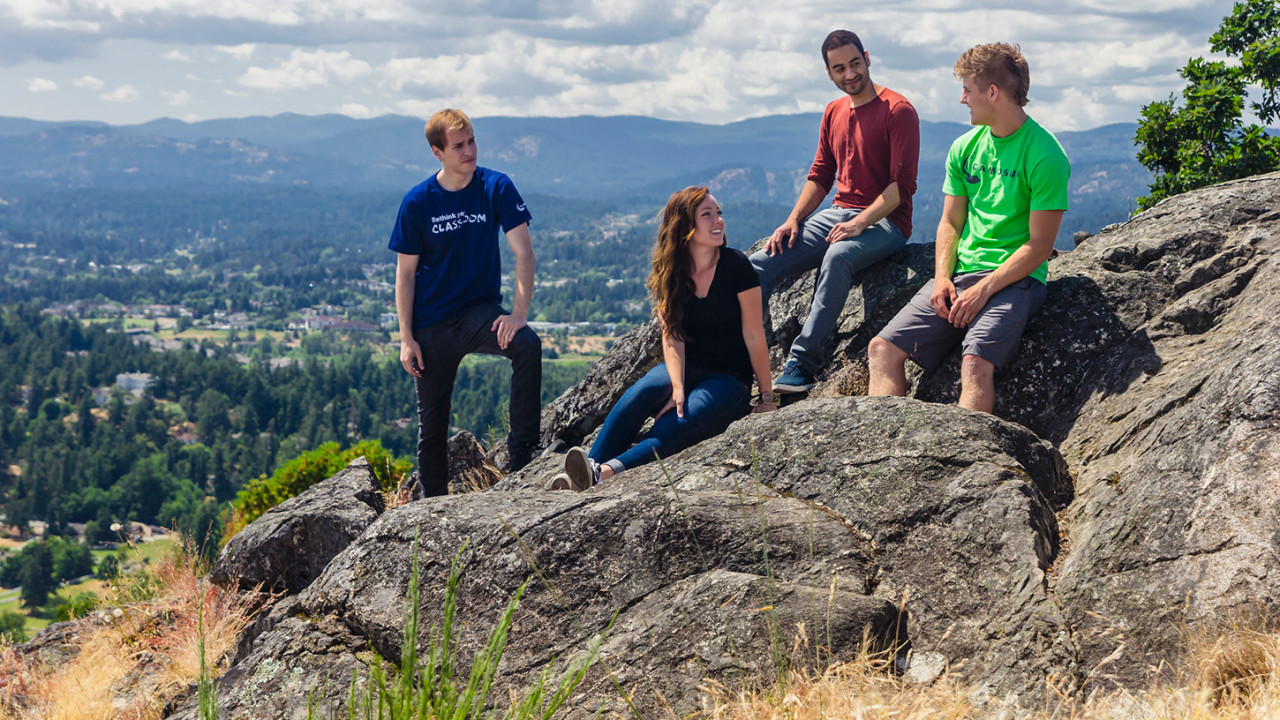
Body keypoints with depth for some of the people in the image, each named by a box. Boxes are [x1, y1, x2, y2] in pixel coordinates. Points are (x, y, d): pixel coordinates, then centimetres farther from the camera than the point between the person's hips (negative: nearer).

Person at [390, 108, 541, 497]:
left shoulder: (496, 188, -7)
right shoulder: (417, 202, -6)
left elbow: (524, 253, -10)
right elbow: (405, 274, 0)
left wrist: (519, 313, -22)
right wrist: (406, 339, -5)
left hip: (482, 311, 0)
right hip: (432, 324, 1)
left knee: (528, 345, -31)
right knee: (432, 422, 6)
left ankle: (523, 453, -22)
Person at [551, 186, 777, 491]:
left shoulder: (735, 266, -11)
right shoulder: (669, 273, 0)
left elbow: (753, 335, -8)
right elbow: (672, 335, -7)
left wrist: (766, 398, -4)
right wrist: (678, 388, -23)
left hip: (729, 379, -3)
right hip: (685, 368, 3)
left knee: (680, 422, -32)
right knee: (643, 391, -30)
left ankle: (607, 472, -50)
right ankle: (589, 467, -41)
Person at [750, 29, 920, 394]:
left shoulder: (898, 111, -7)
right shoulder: (834, 112, 16)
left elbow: (903, 184, -13)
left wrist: (860, 223, -23)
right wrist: (793, 221, 1)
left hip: (884, 221, -7)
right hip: (838, 214, 7)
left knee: (838, 256, -39)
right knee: (762, 262, -14)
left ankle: (802, 363, -42)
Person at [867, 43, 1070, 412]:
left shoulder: (1045, 156, -10)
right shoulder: (965, 148, 12)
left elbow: (1040, 246, -12)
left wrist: (983, 290, -18)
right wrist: (942, 277, -3)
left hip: (1014, 280, -7)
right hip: (960, 273, 7)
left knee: (976, 363, -32)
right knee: (883, 348, -10)